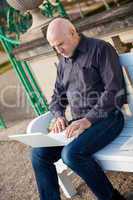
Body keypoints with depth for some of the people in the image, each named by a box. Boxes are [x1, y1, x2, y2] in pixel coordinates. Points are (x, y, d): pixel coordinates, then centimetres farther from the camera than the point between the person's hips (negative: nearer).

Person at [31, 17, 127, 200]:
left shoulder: (101, 49, -6)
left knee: (72, 153, -30)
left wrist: (89, 120, -21)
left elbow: (114, 91, -15)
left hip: (106, 117, -7)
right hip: (78, 121, 7)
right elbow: (57, 95, 23)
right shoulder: (63, 62, 16)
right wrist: (59, 116, 1)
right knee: (39, 154, -9)